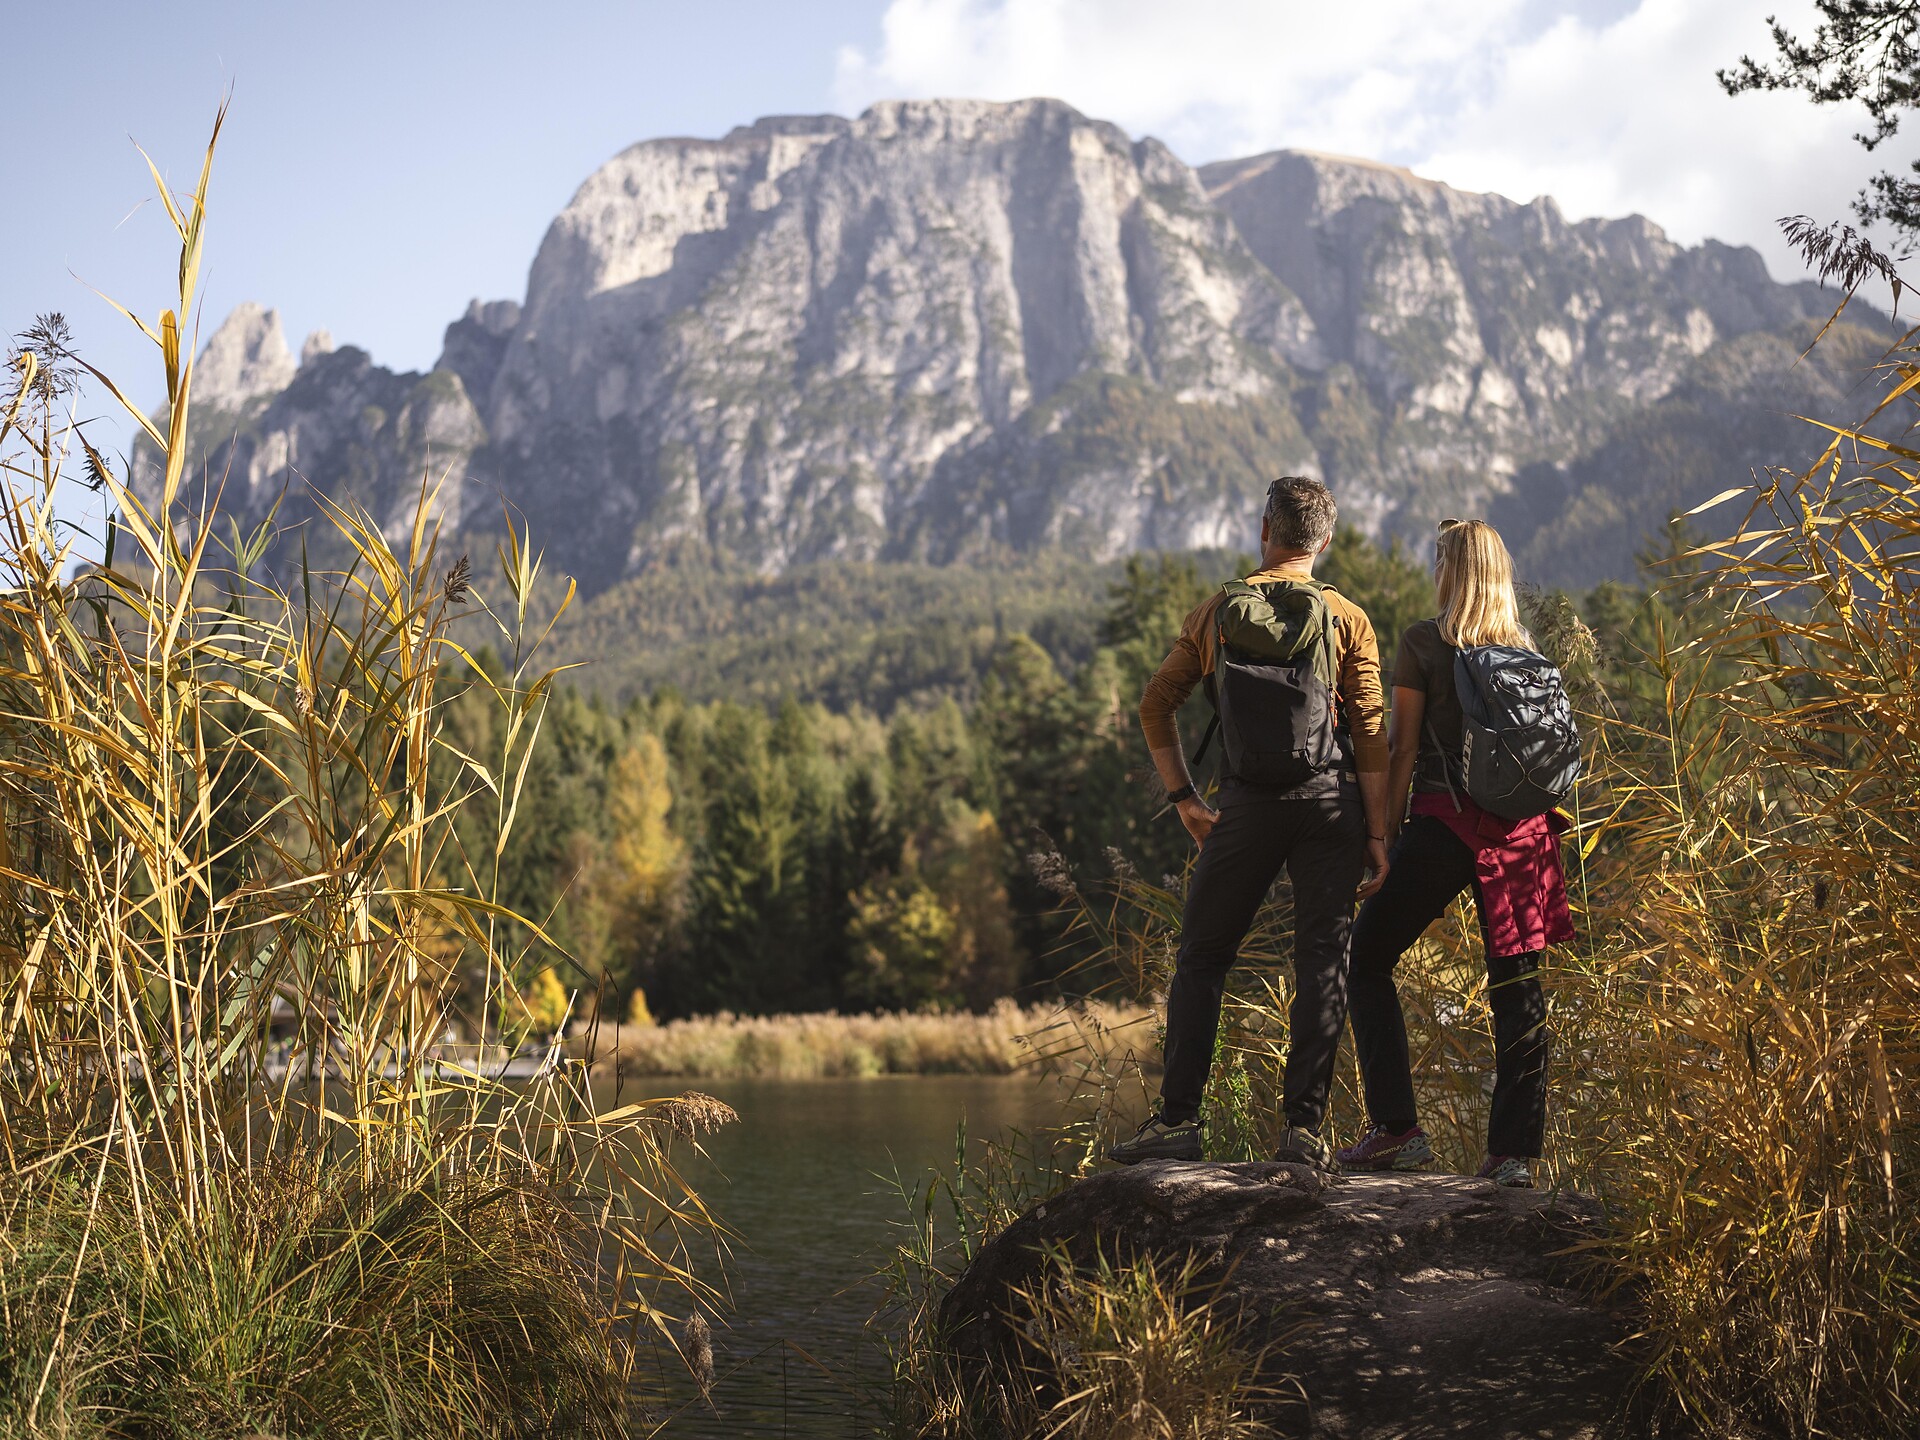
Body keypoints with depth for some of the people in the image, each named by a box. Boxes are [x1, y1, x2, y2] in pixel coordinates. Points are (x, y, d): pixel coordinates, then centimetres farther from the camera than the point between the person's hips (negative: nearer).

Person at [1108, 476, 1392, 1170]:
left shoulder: (1218, 611, 10)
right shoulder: (1349, 618, 4)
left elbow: (1155, 705, 9)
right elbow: (1370, 734, -1)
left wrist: (1184, 799, 13)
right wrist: (1376, 833, 1)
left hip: (1248, 799, 1)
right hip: (1331, 794, 0)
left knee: (1201, 957, 10)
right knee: (1322, 962, 3)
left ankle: (1179, 1118, 5)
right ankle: (1304, 1125, -1)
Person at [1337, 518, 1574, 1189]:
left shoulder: (1423, 643, -4)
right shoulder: (1526, 650, 10)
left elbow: (1404, 750, -6)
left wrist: (1384, 834, -1)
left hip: (1444, 824, -5)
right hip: (1519, 829, 5)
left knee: (1368, 961, 9)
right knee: (1517, 986, 7)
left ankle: (1397, 1128, 3)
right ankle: (1515, 1151, 5)